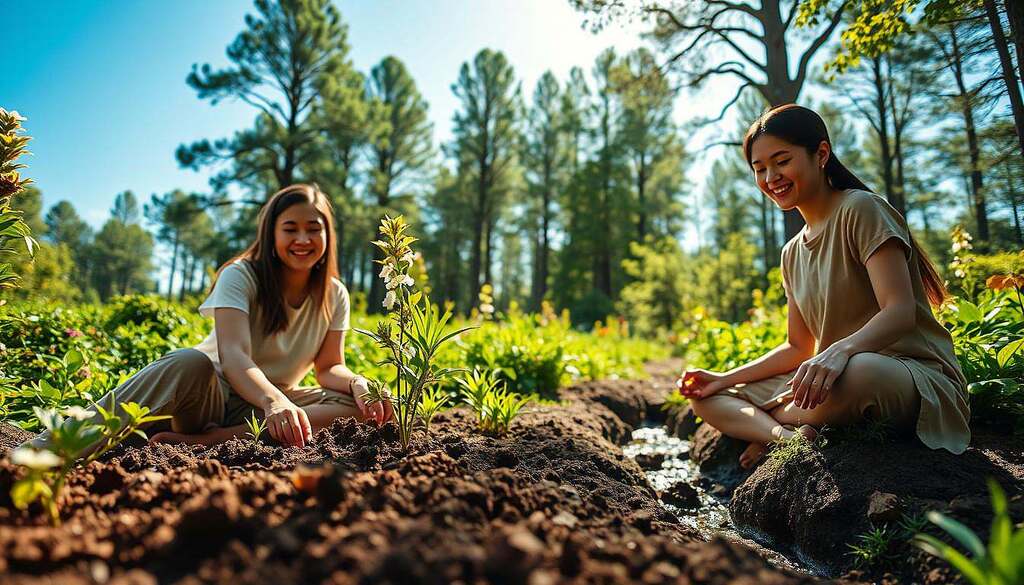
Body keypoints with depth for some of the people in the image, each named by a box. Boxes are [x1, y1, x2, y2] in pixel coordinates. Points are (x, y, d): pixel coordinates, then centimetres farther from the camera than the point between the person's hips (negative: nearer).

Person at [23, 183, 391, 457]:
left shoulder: (334, 296, 1)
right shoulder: (240, 276, -11)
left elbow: (330, 367, 0)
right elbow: (233, 355, -26)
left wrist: (359, 384, -25)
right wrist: (274, 401, -47)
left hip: (269, 404, 3)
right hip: (213, 391, -3)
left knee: (352, 406, -26)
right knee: (190, 364, -37)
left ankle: (207, 440, -34)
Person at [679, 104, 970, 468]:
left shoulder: (860, 209, -8)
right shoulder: (793, 253, 13)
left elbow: (900, 312, -20)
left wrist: (840, 350, -40)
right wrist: (724, 379, 5)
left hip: (915, 375, -7)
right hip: (832, 379, 7)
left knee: (858, 372, -43)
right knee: (707, 399, 1)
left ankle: (766, 429, -16)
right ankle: (791, 438, -24)